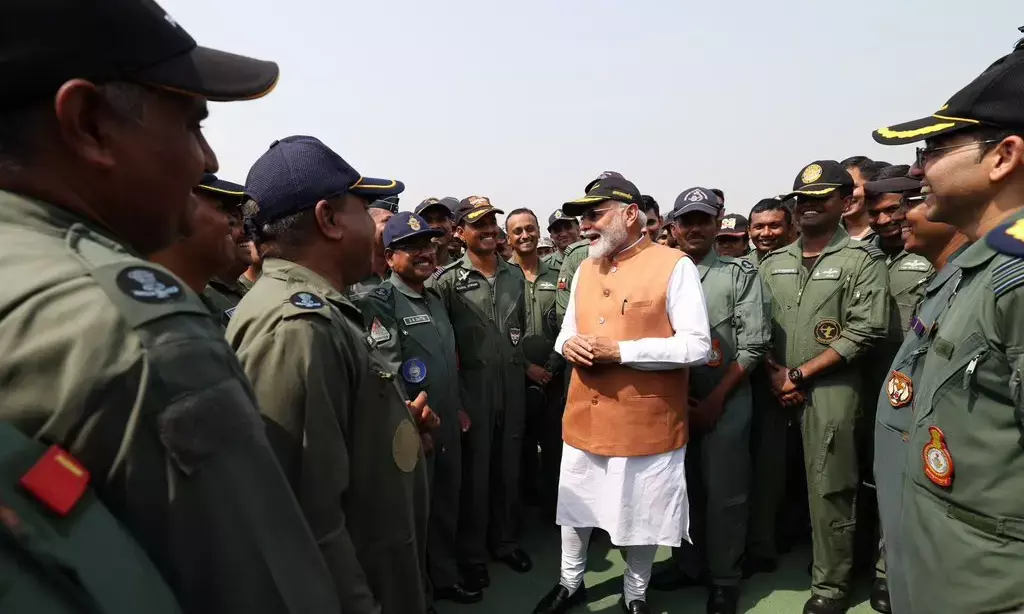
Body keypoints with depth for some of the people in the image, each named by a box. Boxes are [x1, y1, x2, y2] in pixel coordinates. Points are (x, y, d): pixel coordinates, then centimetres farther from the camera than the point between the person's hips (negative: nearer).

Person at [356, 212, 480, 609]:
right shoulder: (379, 303, -15)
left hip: (447, 427, 7)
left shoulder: (434, 300, 11)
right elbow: (387, 374, -19)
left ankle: (445, 577, 39)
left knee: (446, 505, 19)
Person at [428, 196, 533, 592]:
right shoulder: (446, 279, -8)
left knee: (508, 466, 15)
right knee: (474, 470, 6)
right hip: (471, 385, -4)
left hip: (512, 384, 5)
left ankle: (505, 541, 33)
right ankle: (472, 553, 23)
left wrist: (527, 365, 9)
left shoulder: (515, 275, 9)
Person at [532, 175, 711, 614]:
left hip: (646, 420, -5)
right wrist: (568, 344, -7)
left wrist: (620, 350, -22)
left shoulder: (674, 265, -11)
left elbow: (696, 346, -17)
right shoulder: (585, 270, 10)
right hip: (584, 416, 6)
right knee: (575, 503, 18)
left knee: (642, 513, 12)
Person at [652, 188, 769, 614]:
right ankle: (687, 564, 31)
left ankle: (724, 578, 21)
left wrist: (716, 399, -10)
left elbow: (753, 344, -6)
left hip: (725, 400, -3)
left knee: (724, 493, 4)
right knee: (682, 485, 14)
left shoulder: (741, 273, -2)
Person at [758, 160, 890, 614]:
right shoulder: (773, 262, 10)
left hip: (830, 390, -4)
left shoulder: (863, 259, -3)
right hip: (774, 389, 4)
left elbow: (866, 330, -11)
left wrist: (800, 375, -13)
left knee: (827, 489, 3)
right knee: (767, 477, 12)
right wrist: (774, 373, -7)